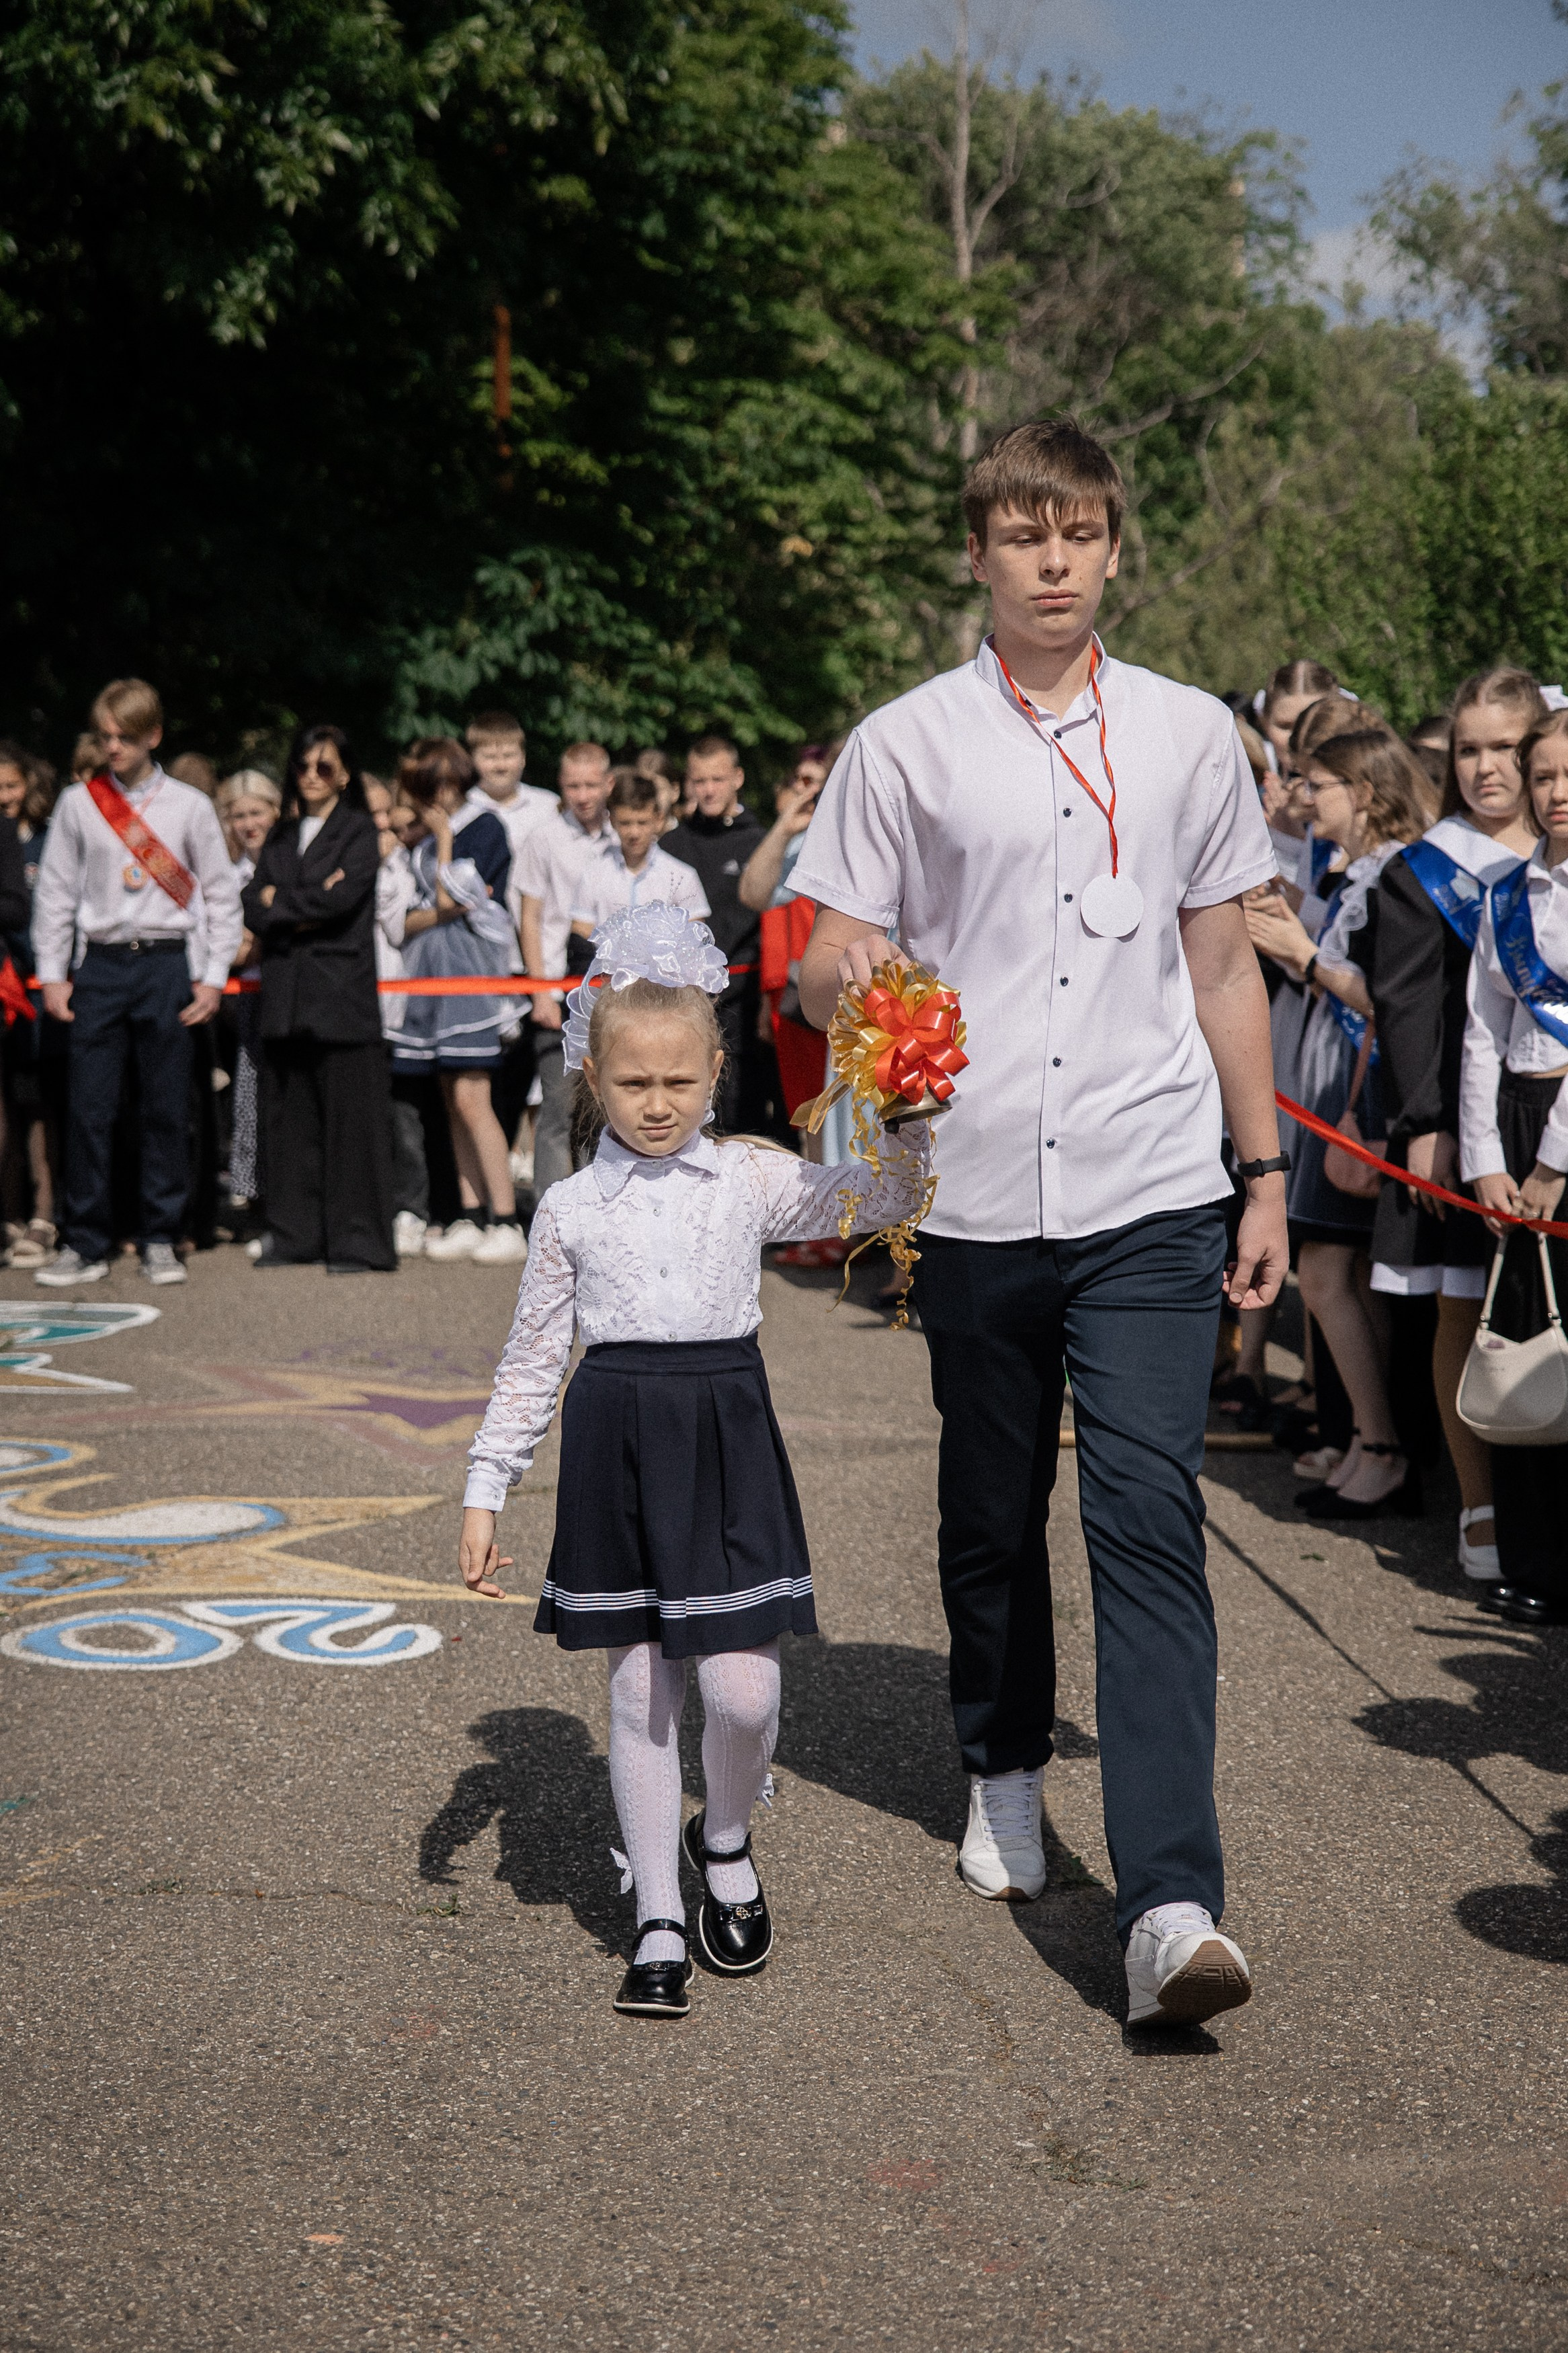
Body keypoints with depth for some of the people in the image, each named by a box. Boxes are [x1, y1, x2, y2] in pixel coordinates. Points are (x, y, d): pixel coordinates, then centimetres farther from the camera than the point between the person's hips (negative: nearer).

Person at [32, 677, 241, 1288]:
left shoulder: (189, 806, 3)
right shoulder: (78, 803, 5)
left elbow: (221, 894, 7)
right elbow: (55, 892, 9)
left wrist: (213, 977, 1)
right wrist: (52, 974, 4)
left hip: (166, 963, -1)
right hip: (99, 964, 1)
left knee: (167, 1110, 2)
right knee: (88, 1107, -1)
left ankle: (161, 1241, 12)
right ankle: (84, 1243, 7)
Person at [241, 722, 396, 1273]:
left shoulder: (360, 831, 5)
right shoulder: (281, 837, 19)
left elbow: (342, 899, -10)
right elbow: (254, 907, 8)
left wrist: (281, 904, 1)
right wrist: (306, 912, -7)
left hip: (342, 993, -5)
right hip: (286, 995, 5)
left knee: (349, 1119, -6)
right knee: (290, 1119, 4)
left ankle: (357, 1241, -3)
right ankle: (293, 1235, 11)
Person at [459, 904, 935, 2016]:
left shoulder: (753, 1182, 4)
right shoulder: (573, 1208, 5)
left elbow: (881, 1197, 3)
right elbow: (533, 1358, 10)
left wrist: (908, 1122, -16)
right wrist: (486, 1490, 8)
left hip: (728, 1440, 0)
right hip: (617, 1445, 1)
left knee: (742, 1689, -7)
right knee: (641, 1690, 6)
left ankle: (725, 1841, 26)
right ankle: (660, 1925, 17)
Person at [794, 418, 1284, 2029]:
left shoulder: (1187, 735, 9)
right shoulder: (904, 745, 3)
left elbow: (1223, 965, 14)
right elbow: (824, 971, 4)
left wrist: (1267, 1175, 13)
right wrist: (847, 982, -21)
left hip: (1153, 1198, 0)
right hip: (975, 1199, 1)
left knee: (1147, 1520, -11)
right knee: (992, 1519, 14)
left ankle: (1170, 1906, -16)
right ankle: (1002, 1777, 37)